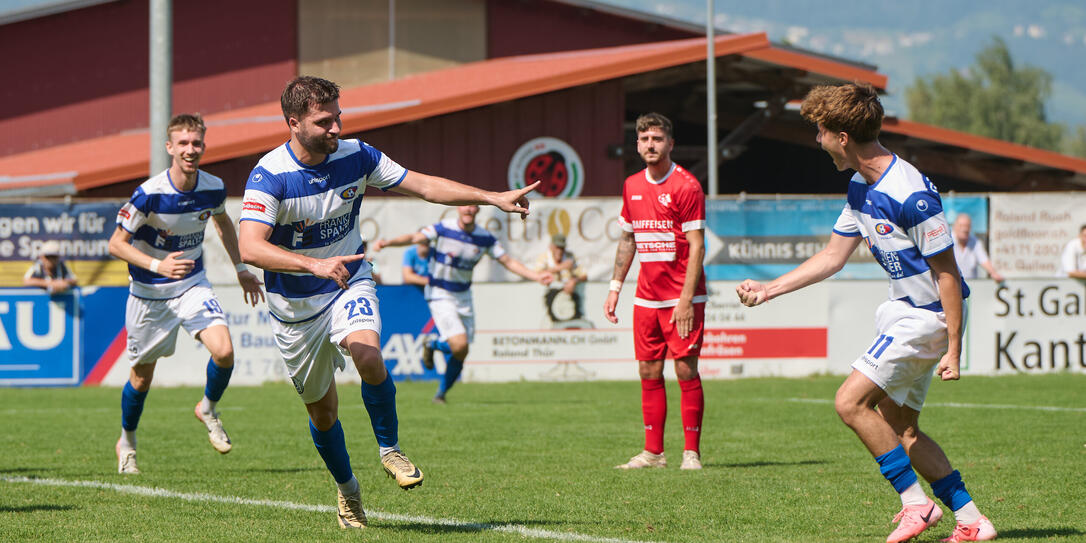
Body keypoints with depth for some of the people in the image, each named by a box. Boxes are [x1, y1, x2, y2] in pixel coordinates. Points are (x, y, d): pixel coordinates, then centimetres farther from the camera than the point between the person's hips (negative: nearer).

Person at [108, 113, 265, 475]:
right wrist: (157, 265, -32)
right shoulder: (150, 194, -24)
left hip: (193, 286, 3)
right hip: (149, 294, -3)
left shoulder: (213, 188, -9)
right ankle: (126, 442, 36)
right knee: (142, 375, 9)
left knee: (223, 351, -20)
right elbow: (116, 244, -18)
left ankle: (208, 410, 11)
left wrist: (241, 269, 17)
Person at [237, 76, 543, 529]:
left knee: (367, 354, -30)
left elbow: (424, 186, 0)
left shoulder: (355, 157, -10)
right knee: (321, 408, 8)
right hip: (295, 304, -1)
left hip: (348, 284, 1)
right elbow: (250, 247, -34)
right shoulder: (269, 176, -22)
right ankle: (347, 489, 34)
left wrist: (493, 198, -7)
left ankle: (389, 450, -8)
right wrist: (314, 264, -46)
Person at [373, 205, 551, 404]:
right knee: (460, 345, -20)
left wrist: (536, 276, -8)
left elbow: (508, 261, 3)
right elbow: (414, 238, -23)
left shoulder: (485, 238, -2)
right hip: (440, 295, -5)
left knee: (459, 355, 2)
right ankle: (432, 345, 13)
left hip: (463, 296, 5)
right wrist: (388, 242, -40)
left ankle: (441, 393, 25)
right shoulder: (443, 229, -13)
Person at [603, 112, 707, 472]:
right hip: (646, 298, 6)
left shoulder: (686, 186, -9)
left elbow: (696, 246, -12)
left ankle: (691, 452, -1)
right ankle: (653, 452, 10)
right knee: (649, 372, 5)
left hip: (681, 298, -6)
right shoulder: (632, 186, 11)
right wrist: (615, 288, 15)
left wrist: (686, 300, -18)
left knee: (686, 371, -6)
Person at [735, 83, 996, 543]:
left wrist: (953, 349, -21)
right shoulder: (861, 187, 5)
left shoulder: (910, 194, -25)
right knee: (898, 428, 10)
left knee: (851, 401, -13)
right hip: (904, 310, 10)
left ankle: (916, 503, -6)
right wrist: (769, 289, 15)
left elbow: (947, 272, -21)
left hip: (927, 315, -10)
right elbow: (833, 256, 16)